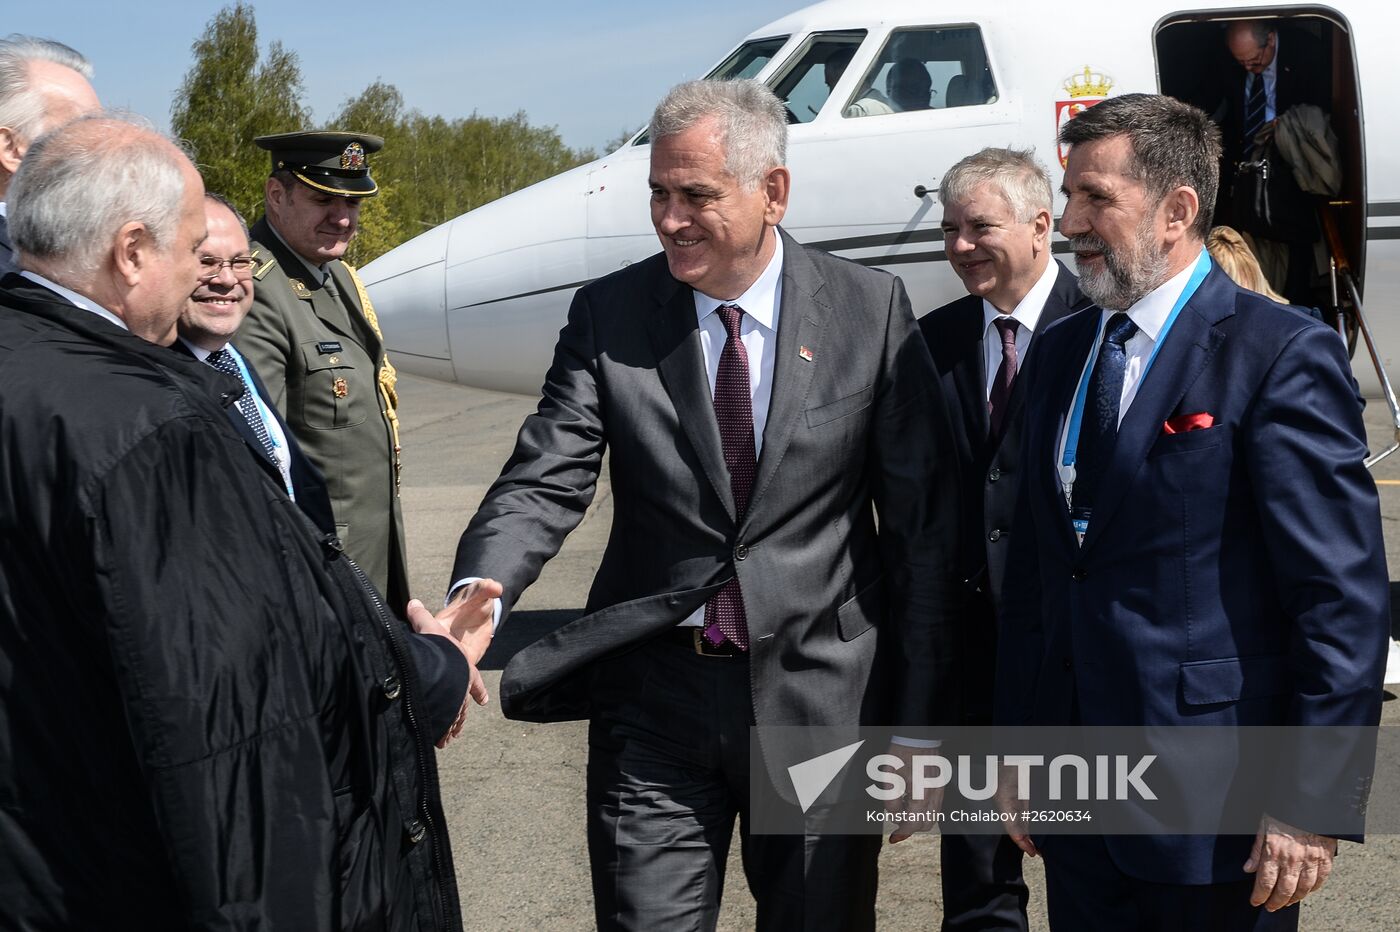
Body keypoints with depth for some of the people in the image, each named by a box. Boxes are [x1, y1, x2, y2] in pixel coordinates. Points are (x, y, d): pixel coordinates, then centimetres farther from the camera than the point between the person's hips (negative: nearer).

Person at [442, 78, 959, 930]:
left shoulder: (870, 310, -4)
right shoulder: (608, 315, -1)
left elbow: (922, 524, -2)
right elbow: (546, 482, -7)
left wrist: (917, 728, -2)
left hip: (822, 697, 0)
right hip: (653, 700, 1)